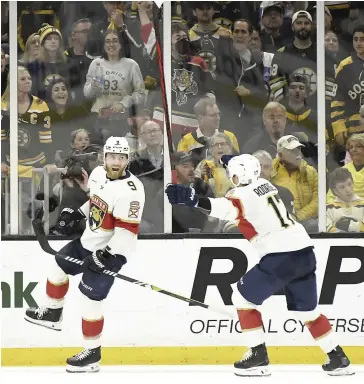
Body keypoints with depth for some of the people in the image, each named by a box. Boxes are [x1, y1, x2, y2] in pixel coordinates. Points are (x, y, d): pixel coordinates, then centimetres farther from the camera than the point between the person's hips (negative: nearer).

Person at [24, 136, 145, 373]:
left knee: (90, 300, -9)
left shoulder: (130, 190, -28)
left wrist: (105, 256, -31)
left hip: (111, 251, -9)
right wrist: (74, 214, 9)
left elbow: (127, 231, -30)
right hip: (88, 241, 9)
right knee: (59, 267, 25)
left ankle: (93, 354, 5)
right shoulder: (98, 174, -2)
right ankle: (53, 314, 48)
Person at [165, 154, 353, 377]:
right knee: (308, 310, 20)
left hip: (281, 256, -8)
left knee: (243, 297, 7)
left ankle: (258, 356, 3)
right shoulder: (265, 184, 16)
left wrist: (193, 199, -46)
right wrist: (234, 161, 45)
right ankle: (338, 358, 21)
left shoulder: (243, 194, -8)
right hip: (304, 252, 8)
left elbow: (226, 208, -32)